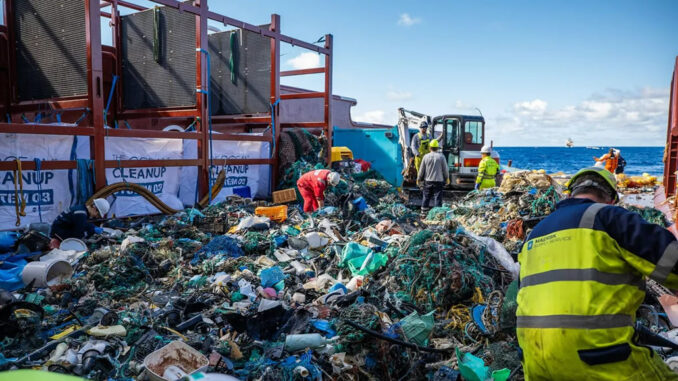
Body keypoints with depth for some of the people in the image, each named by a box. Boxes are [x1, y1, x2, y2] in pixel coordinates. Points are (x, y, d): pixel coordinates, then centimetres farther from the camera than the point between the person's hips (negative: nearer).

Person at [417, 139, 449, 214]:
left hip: (428, 181, 2)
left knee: (426, 197, 12)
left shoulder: (426, 156, -2)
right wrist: (447, 178, 14)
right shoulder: (441, 156, -5)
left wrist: (419, 179, 13)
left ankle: (423, 211, 18)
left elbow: (421, 170, 2)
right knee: (437, 197, 0)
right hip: (438, 181, -2)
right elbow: (445, 169, 0)